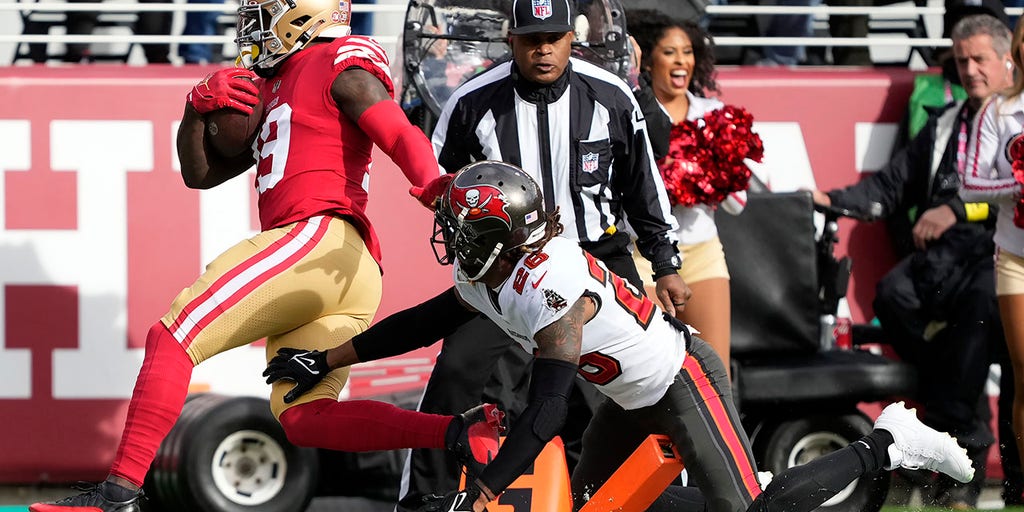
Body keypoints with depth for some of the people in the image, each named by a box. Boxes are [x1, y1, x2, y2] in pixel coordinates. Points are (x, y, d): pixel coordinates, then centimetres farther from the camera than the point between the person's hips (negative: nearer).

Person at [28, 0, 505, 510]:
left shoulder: (341, 66, 4)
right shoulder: (270, 90, 31)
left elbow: (406, 141, -8)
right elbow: (199, 173, 31)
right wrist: (199, 106, 13)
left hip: (321, 239, -10)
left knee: (171, 337, -11)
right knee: (303, 417, 2)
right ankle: (458, 433, -14)